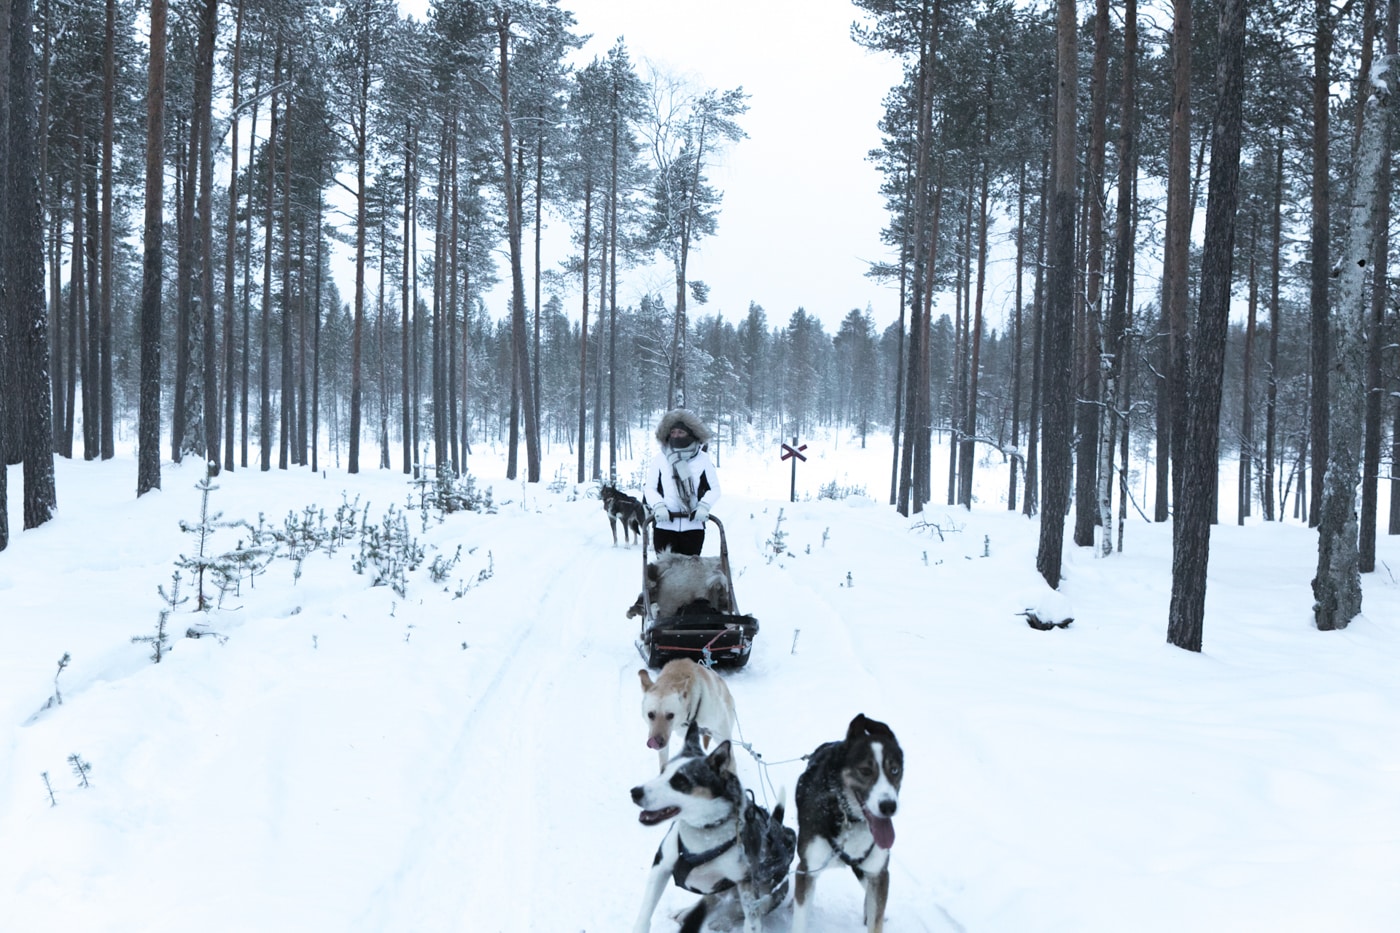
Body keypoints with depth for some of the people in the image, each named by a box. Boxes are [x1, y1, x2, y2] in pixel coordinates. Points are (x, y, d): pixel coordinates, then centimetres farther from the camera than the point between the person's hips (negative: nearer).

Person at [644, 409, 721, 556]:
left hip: (693, 526, 0)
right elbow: (650, 488, 9)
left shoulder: (702, 459, 6)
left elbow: (714, 489, 8)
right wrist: (658, 505, -10)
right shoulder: (659, 459, 7)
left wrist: (704, 506, -9)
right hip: (665, 526, 0)